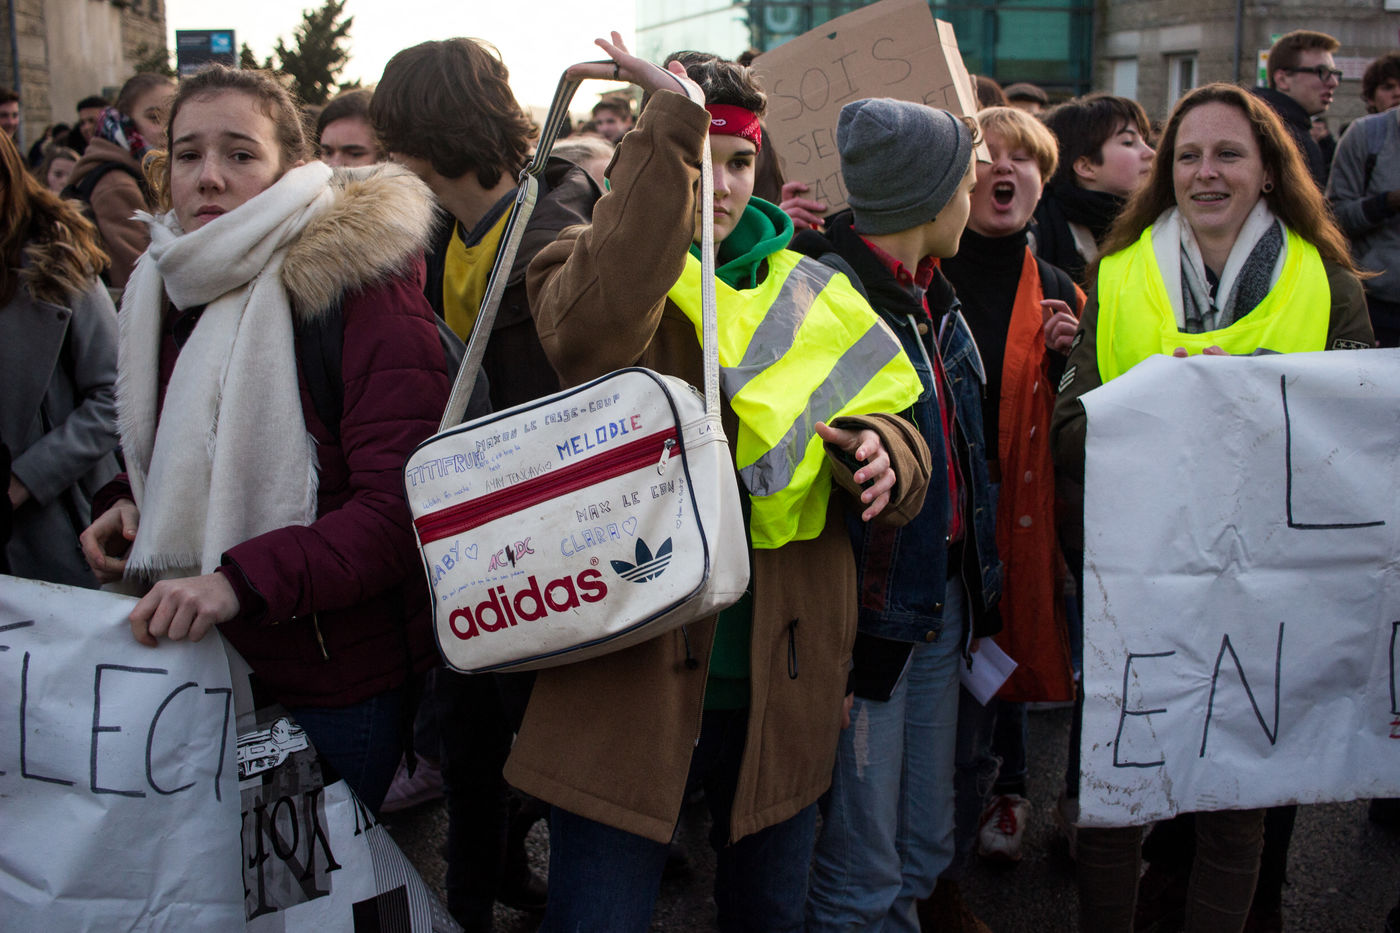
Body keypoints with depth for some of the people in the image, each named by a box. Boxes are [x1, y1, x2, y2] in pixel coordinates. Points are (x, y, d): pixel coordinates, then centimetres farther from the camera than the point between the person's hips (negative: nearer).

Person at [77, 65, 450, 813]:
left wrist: (243, 578, -34)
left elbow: (403, 503, -24)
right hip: (207, 666, 7)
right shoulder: (166, 289, 7)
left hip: (339, 680, -6)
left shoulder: (355, 282, -17)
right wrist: (128, 501, 3)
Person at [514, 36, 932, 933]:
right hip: (629, 678, -4)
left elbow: (896, 432, 6)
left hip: (783, 687, 4)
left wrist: (879, 453, -18)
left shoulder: (810, 295, 9)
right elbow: (595, 329, -29)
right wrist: (671, 124, -27)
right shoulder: (591, 262, -3)